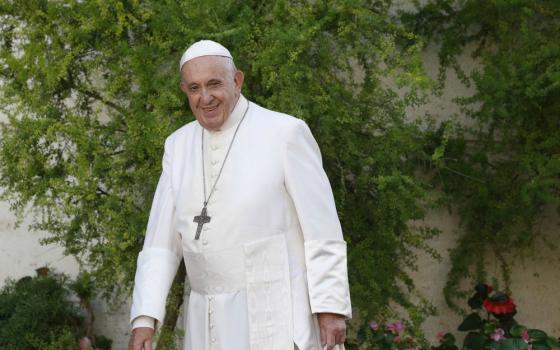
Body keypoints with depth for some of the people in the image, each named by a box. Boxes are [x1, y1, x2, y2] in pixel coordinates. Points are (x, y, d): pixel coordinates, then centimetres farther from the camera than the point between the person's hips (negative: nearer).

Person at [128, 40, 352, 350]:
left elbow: (322, 229, -9)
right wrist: (144, 318, -4)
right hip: (211, 325, 6)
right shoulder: (179, 146, 7)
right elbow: (162, 242, 6)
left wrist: (332, 309, -14)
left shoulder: (285, 133, -9)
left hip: (277, 319, -5)